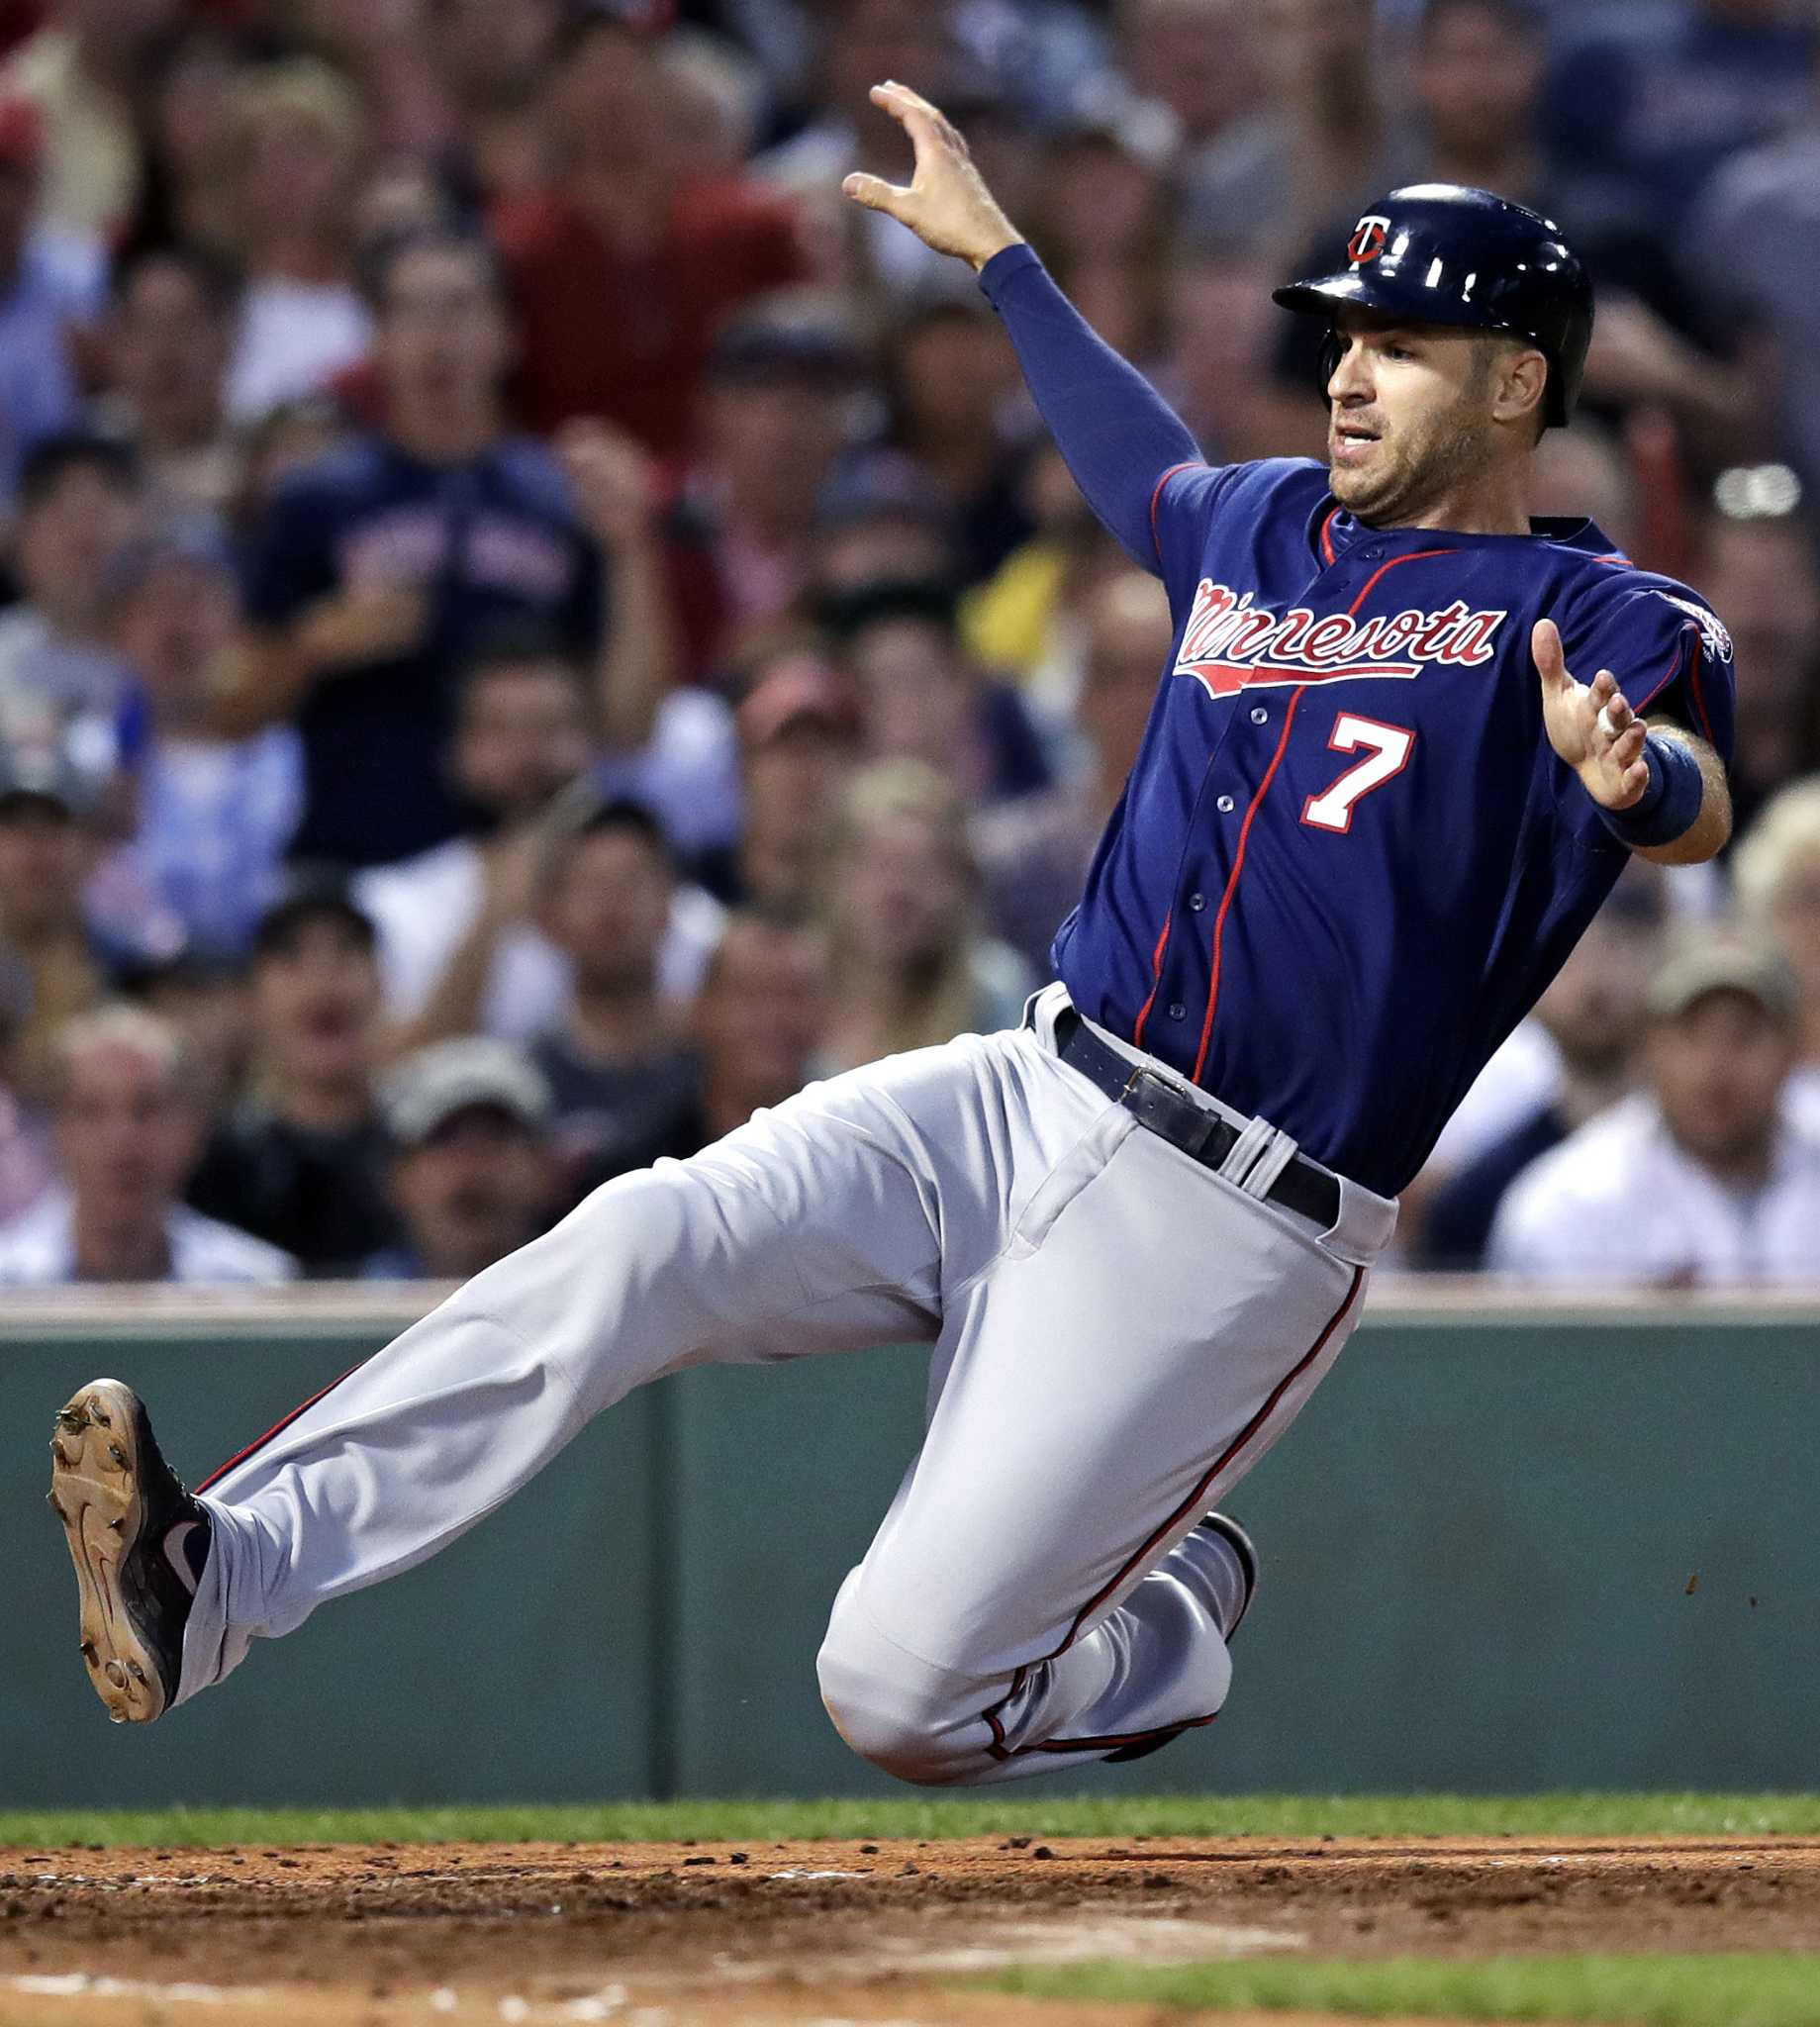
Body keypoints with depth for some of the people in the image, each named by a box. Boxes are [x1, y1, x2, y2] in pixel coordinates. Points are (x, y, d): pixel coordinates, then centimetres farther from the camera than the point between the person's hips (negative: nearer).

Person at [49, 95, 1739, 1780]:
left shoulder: (1596, 621, -5)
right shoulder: (1256, 529, 18)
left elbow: (1704, 813, -26)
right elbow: (1136, 455, 41)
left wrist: (1635, 774, -50)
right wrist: (996, 252, 48)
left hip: (1226, 1242, -6)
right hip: (1022, 1102, 6)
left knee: (900, 1690, -13)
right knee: (646, 1236, -21)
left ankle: (1185, 1621, 19)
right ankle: (217, 1579, -30)